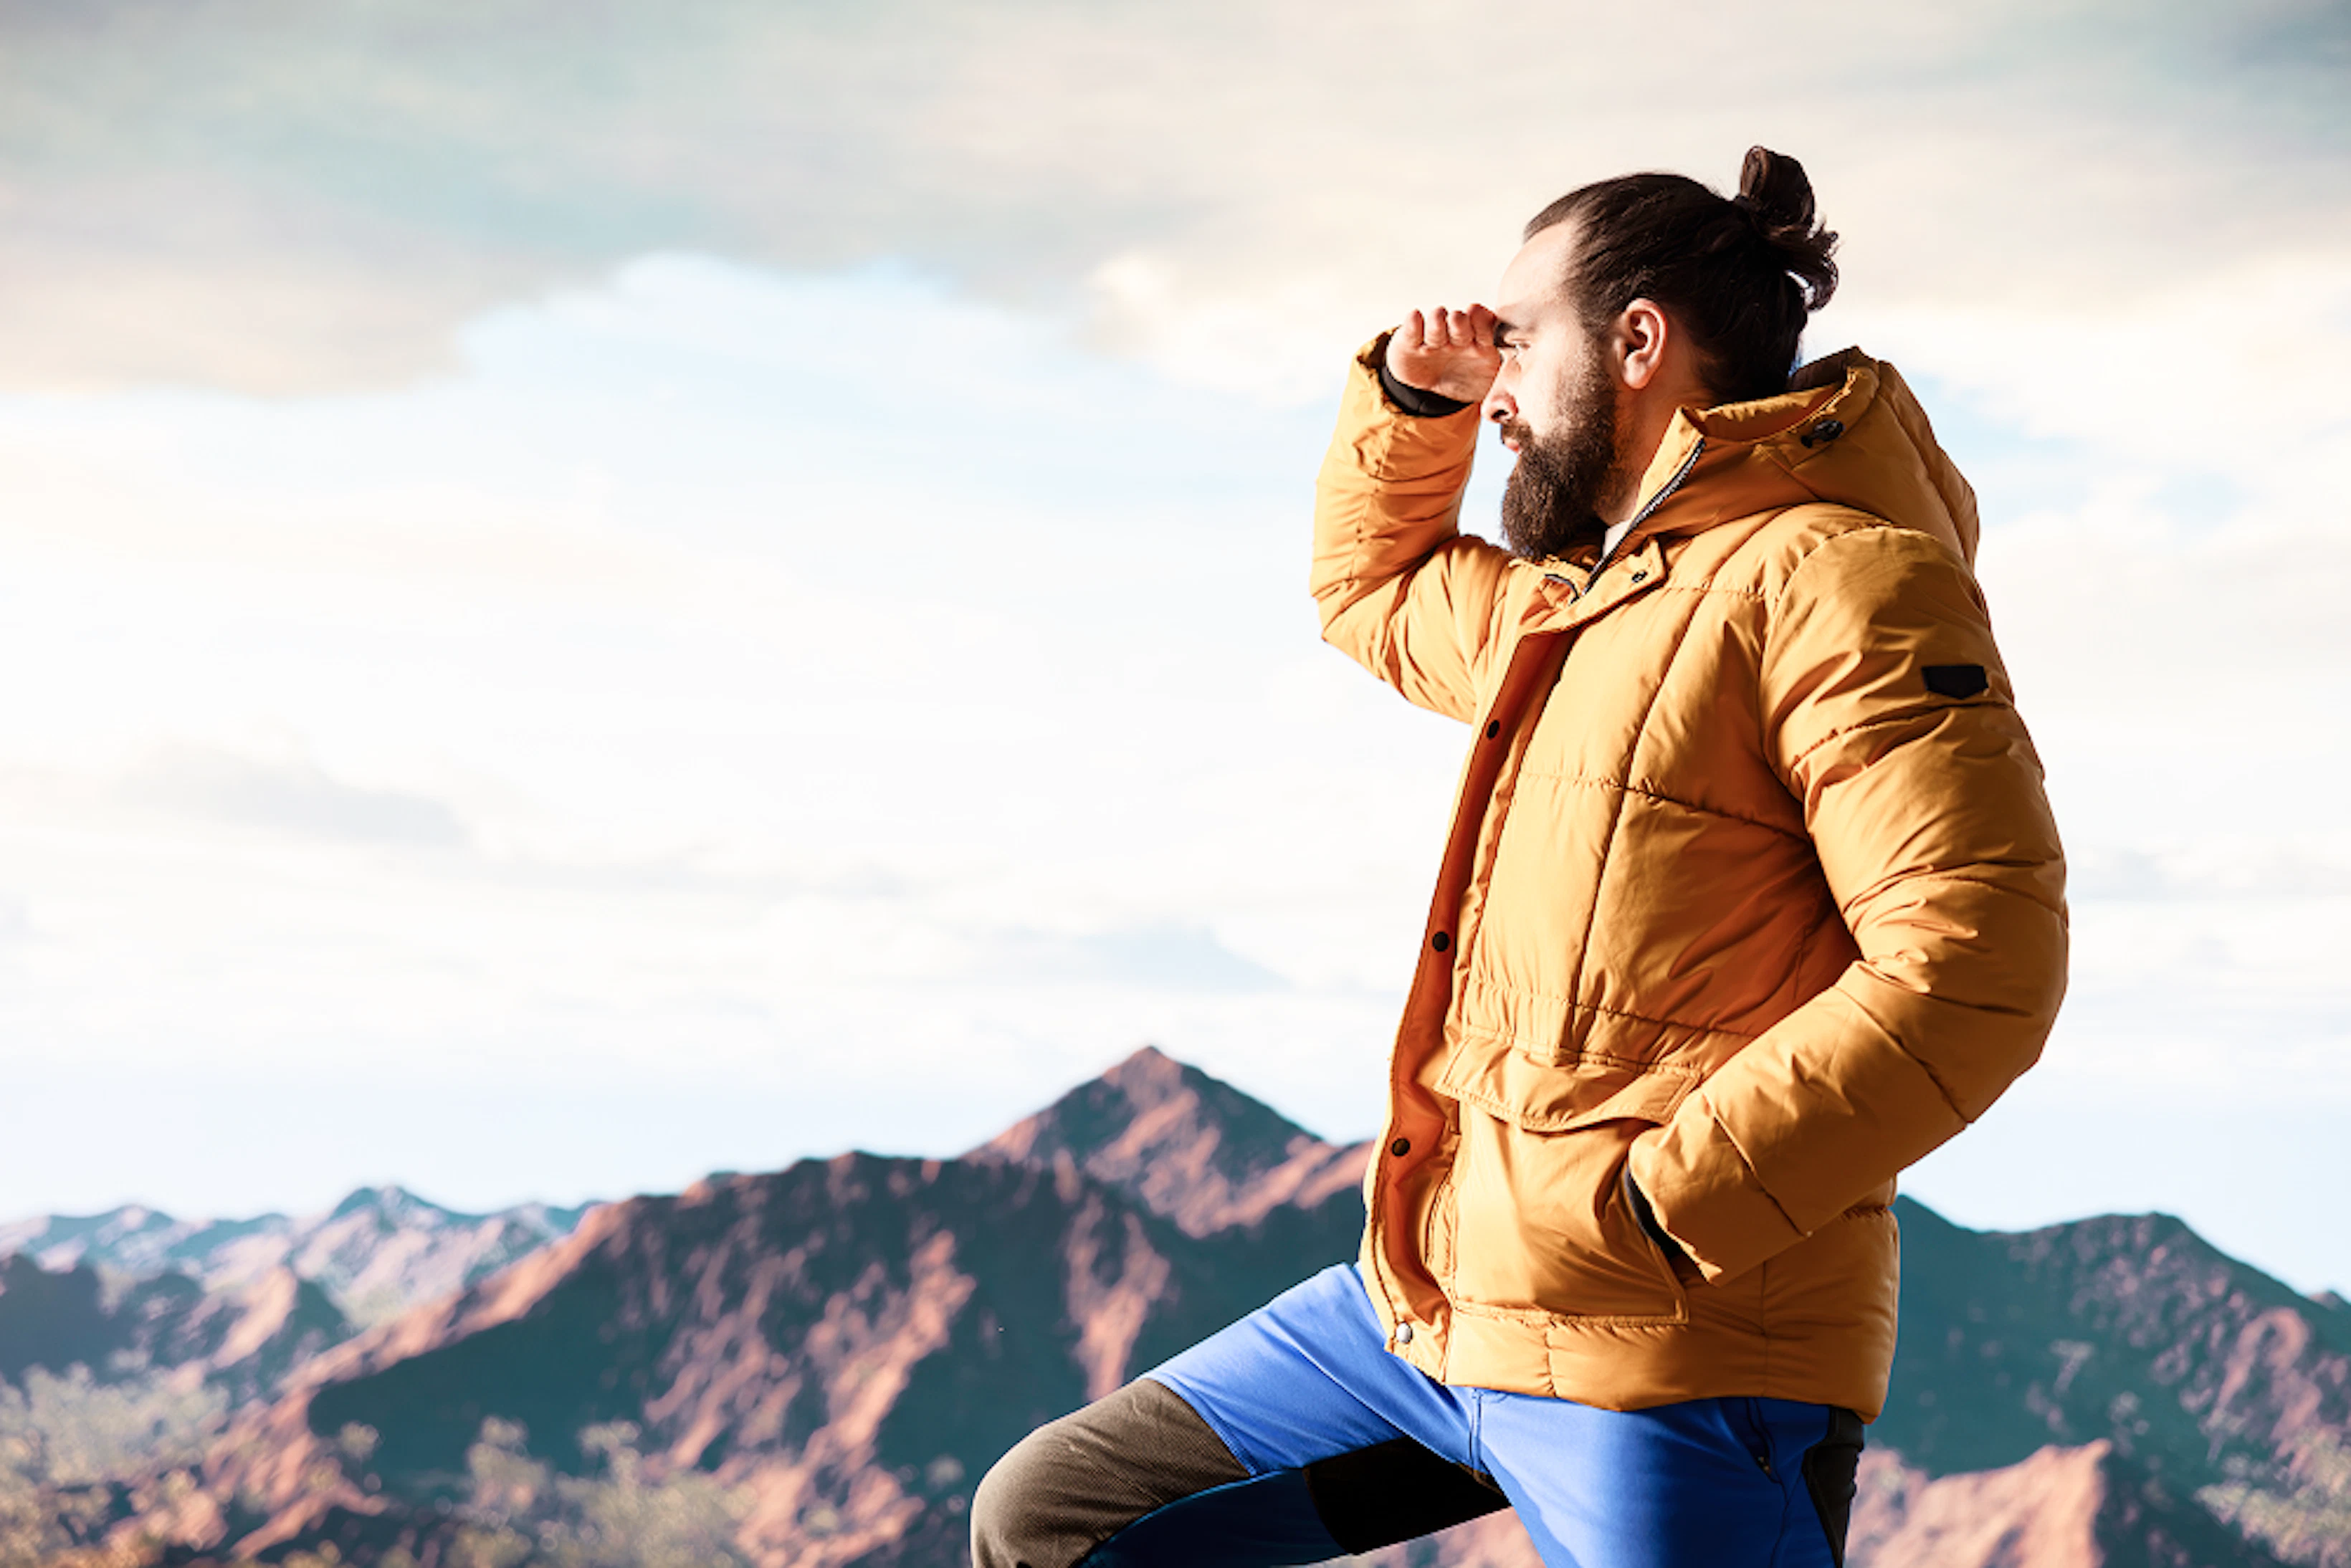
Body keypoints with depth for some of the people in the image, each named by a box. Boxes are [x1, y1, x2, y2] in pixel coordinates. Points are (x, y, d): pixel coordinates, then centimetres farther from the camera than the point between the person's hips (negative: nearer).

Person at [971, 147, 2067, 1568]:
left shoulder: (1825, 579, -12)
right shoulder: (1568, 606, 18)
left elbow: (1976, 963, -23)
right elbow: (1367, 589, 40)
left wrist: (1665, 1204, -23)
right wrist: (1412, 401, 19)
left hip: (1661, 1358, -9)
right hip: (1435, 1295, 10)